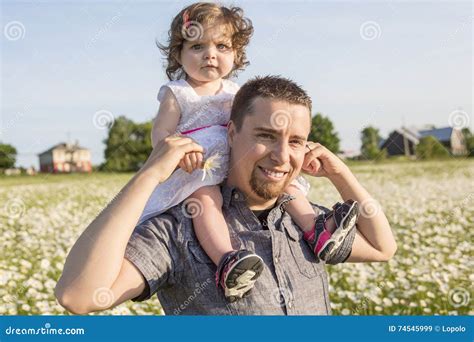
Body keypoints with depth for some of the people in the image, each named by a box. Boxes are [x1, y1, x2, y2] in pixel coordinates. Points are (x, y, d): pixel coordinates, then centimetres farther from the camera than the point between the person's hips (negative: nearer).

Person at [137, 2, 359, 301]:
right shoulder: (176, 94, -1)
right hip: (196, 169, -6)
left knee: (283, 180, -8)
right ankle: (225, 260, -55)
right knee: (206, 197, -37)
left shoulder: (235, 92, 13)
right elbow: (160, 134, -8)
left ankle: (316, 231, -10)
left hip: (238, 164, 6)